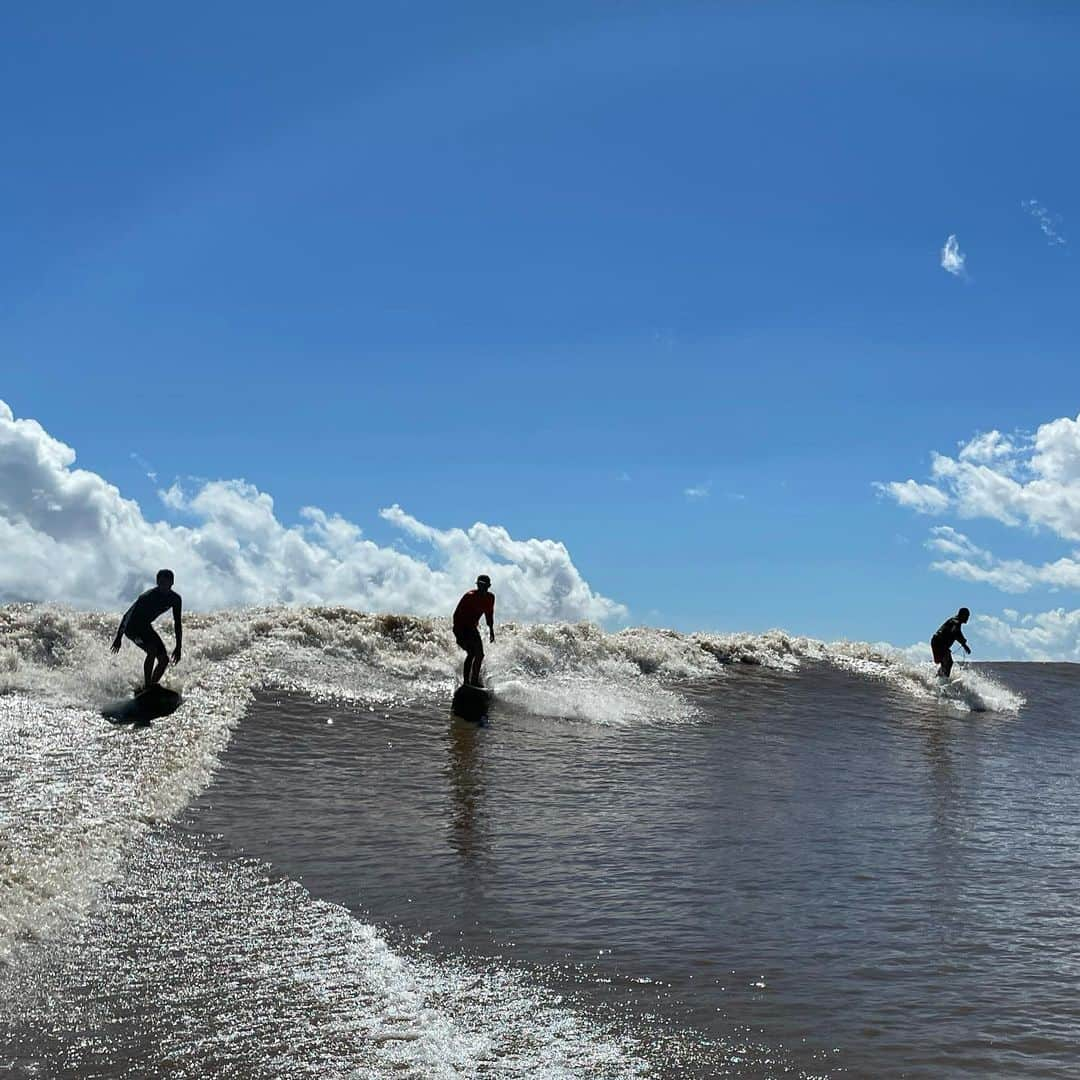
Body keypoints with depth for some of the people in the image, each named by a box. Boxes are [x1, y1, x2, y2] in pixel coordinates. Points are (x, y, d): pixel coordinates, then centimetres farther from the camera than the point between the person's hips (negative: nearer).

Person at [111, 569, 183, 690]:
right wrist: (119, 637, -23)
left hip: (145, 626, 7)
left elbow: (177, 623, 0)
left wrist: (178, 647, -2)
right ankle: (147, 687, -22)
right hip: (132, 626, -7)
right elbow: (128, 615, -23)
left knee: (164, 659, -3)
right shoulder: (149, 596, -28)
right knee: (152, 650, -28)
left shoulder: (175, 599, -9)